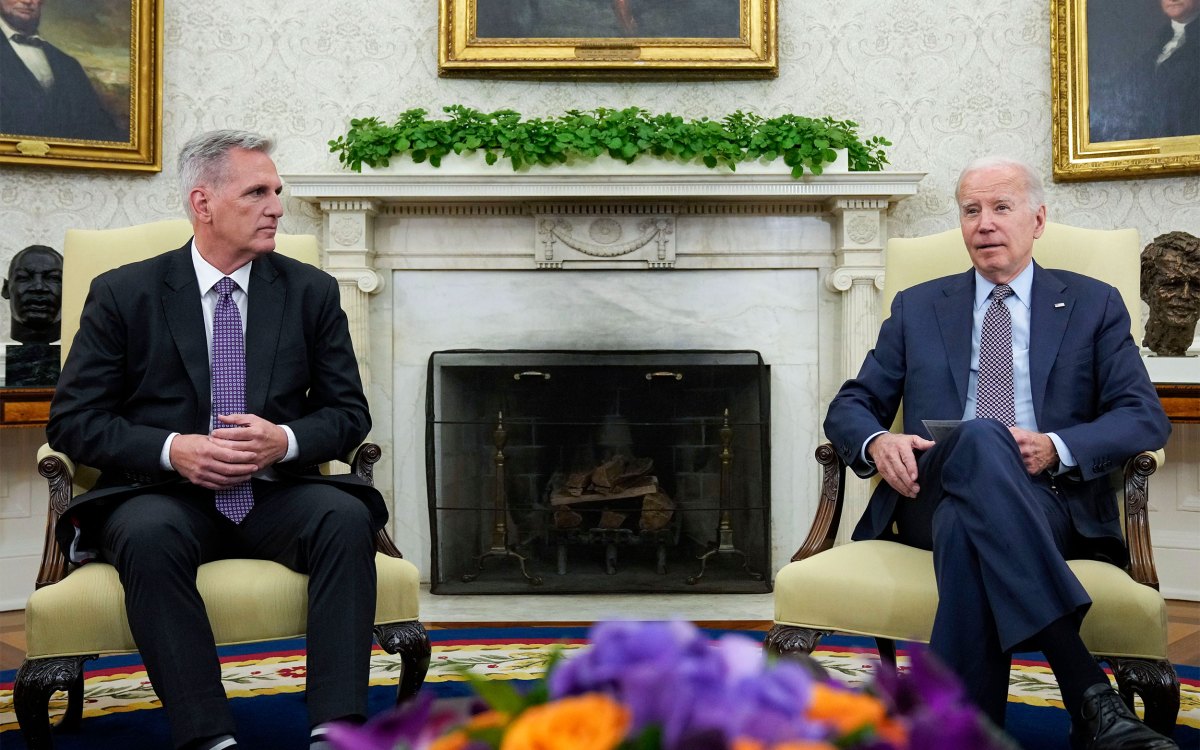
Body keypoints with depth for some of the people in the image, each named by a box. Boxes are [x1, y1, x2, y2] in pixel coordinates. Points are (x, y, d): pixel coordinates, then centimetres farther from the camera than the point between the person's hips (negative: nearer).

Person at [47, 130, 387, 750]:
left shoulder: (312, 291, 10)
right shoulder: (123, 294, 5)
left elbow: (349, 413, 9)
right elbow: (73, 419, 2)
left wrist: (287, 440, -13)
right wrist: (172, 449, -15)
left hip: (276, 494, 2)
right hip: (164, 495, -1)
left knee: (347, 517, -30)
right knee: (147, 535, -35)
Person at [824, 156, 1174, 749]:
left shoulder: (1094, 305, 18)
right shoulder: (916, 308, 22)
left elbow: (1145, 416, 7)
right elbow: (851, 405, 17)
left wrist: (1057, 448, -14)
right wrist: (876, 442, -10)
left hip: (1050, 501, -1)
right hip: (932, 495, 1)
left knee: (967, 526, -40)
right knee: (980, 441, -38)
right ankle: (1089, 697, -44)